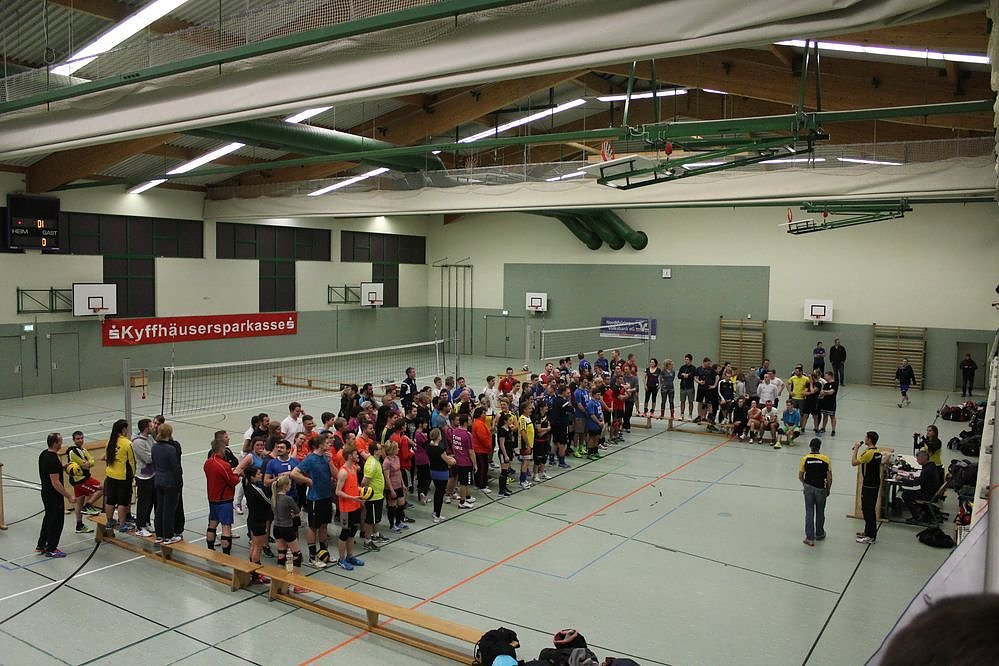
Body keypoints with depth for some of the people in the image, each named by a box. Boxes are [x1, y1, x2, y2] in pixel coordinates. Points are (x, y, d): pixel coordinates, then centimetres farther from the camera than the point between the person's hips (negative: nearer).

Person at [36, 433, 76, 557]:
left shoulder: (43, 454, 4)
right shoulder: (53, 460, -27)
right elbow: (55, 483, -26)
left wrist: (61, 467, 17)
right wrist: (69, 496, -22)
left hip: (45, 492, 10)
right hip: (54, 495, -10)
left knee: (48, 518, 22)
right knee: (56, 521, 2)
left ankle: (41, 545, 32)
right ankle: (51, 550, 12)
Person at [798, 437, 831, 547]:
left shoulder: (805, 458, -8)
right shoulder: (825, 459, -10)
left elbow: (800, 476, -3)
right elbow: (829, 478, -8)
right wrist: (828, 489, 8)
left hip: (808, 487, 0)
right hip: (821, 488, 0)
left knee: (809, 512, 6)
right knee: (820, 512, 18)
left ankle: (810, 538, 4)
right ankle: (819, 534, 35)